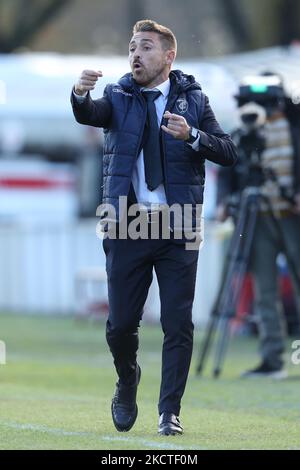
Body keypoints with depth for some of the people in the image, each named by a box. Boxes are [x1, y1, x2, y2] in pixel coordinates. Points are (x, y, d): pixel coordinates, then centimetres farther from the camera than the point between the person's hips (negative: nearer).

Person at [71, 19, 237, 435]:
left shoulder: (193, 99, 6)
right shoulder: (118, 98, 6)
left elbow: (228, 153, -1)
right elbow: (88, 115, -16)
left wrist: (191, 135, -19)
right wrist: (80, 94, -38)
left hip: (178, 228, 0)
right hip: (127, 227, 1)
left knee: (178, 323, -4)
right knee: (121, 323, 3)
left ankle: (170, 412, 4)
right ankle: (127, 382, 32)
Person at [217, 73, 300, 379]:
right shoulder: (240, 137, 7)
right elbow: (226, 173, 10)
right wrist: (223, 201, -6)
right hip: (258, 220, 2)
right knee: (265, 293, 1)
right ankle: (272, 360, 3)